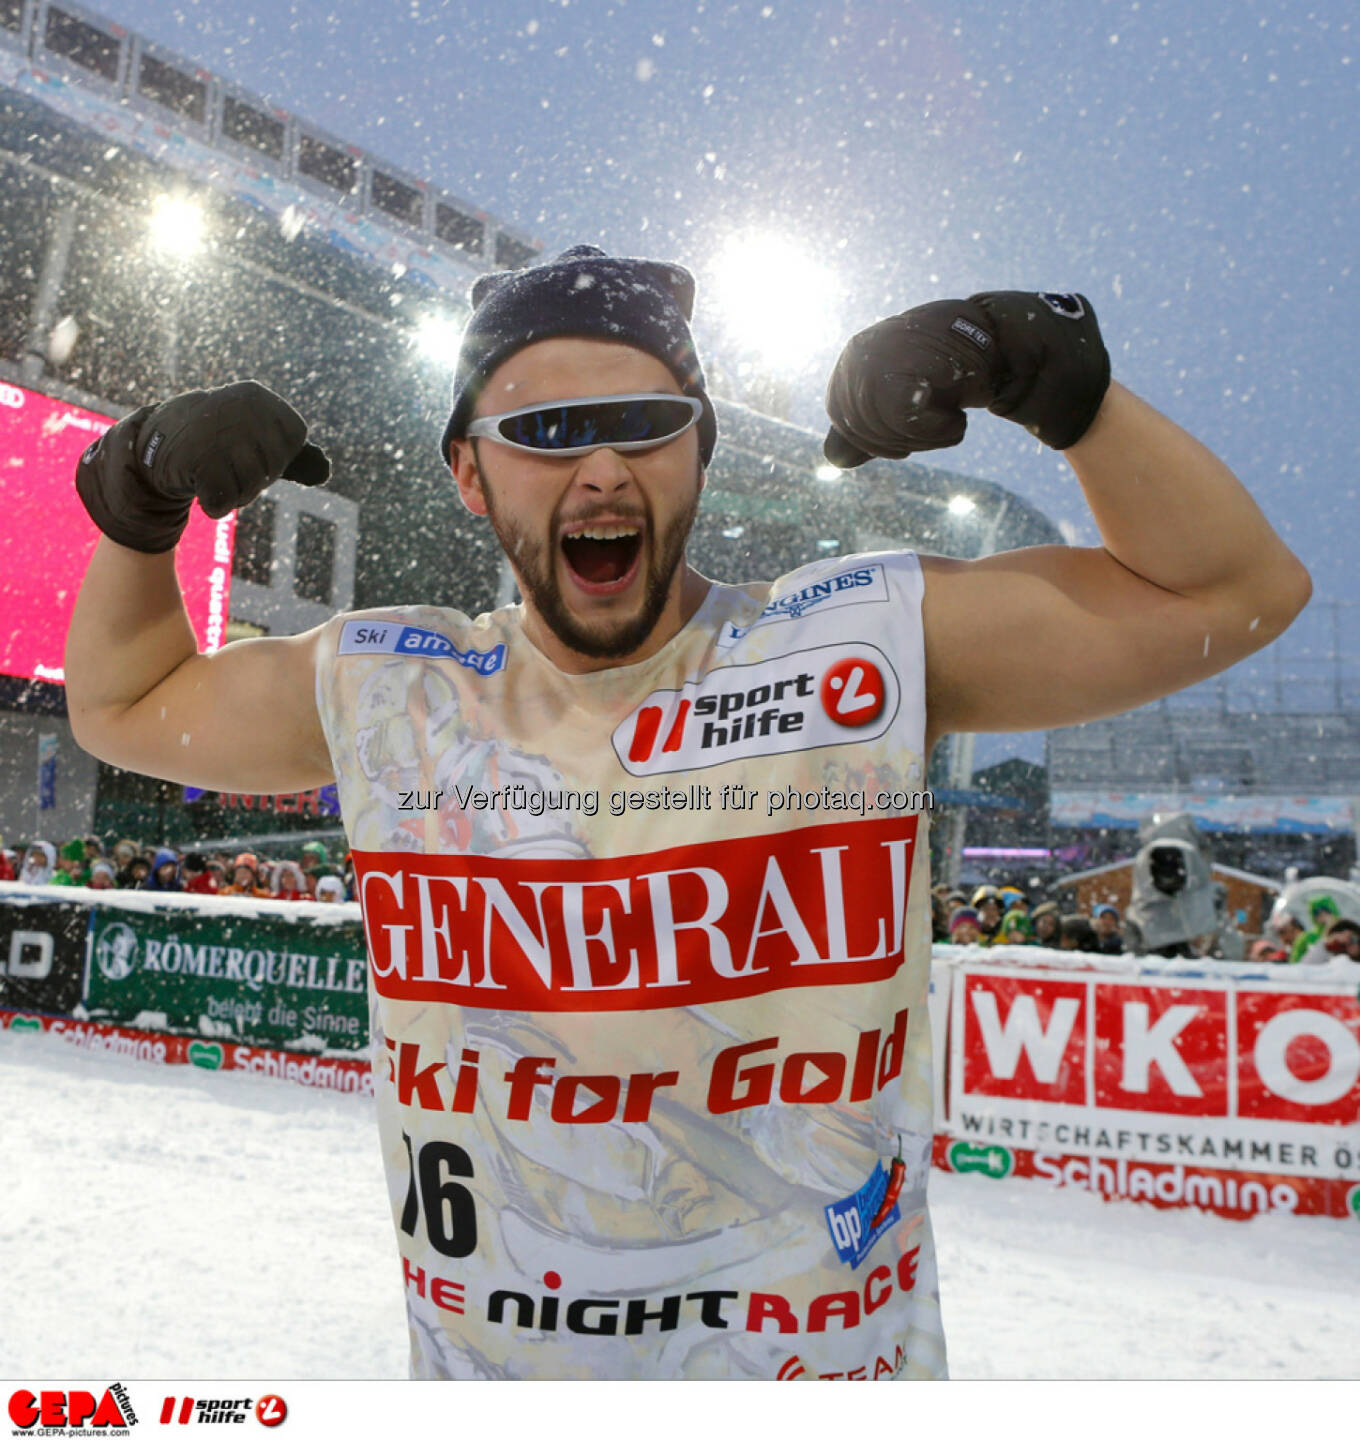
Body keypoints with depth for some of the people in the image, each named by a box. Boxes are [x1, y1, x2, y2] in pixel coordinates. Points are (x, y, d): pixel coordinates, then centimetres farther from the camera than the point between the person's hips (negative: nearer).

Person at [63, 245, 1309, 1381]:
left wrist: (1046, 366, -18)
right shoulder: (380, 693, -4)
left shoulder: (871, 644, -10)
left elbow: (1231, 590, -6)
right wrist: (141, 493, -5)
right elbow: (123, 704, 12)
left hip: (825, 1357, -1)